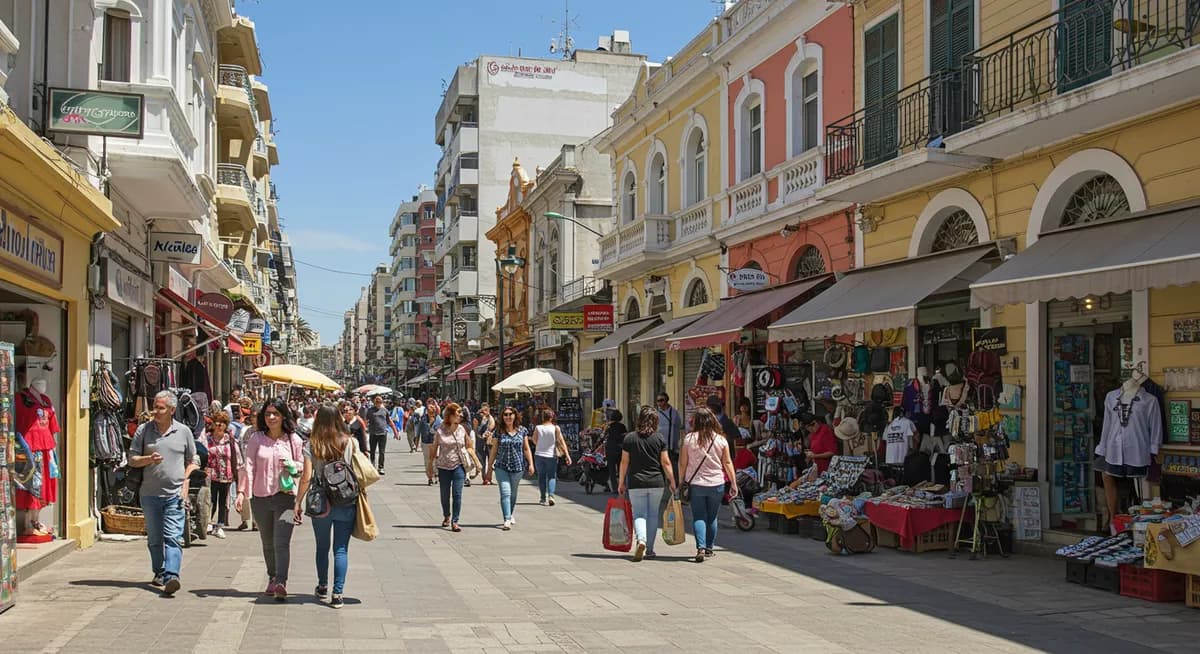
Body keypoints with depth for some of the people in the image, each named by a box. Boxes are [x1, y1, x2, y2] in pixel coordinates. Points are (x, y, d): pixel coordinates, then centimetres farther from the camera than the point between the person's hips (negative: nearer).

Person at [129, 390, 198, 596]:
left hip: (175, 494, -2)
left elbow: (191, 462, 12)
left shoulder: (184, 432, 5)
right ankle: (159, 573, 27)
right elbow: (132, 459, 7)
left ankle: (171, 576, -21)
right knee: (154, 538, 12)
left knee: (173, 537, -12)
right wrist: (148, 459, -13)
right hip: (150, 493, 2)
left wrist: (185, 484, 0)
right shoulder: (144, 430, 5)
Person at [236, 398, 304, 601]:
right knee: (267, 543, 14)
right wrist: (241, 492, -11)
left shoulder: (293, 440, 1)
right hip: (260, 498, 2)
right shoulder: (256, 439, 2)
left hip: (285, 496, -2)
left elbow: (303, 468, 10)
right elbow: (248, 466, -1)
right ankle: (272, 579, 29)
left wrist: (292, 466, -13)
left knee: (282, 542, -13)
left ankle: (281, 583, -19)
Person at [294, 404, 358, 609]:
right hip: (346, 503, 0)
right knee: (341, 549, 4)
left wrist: (298, 502, 0)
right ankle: (337, 594, 0)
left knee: (322, 547, 18)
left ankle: (322, 588, 32)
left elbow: (306, 478, -7)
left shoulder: (312, 445, -5)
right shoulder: (349, 442, -4)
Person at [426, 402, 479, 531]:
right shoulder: (440, 431, -4)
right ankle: (446, 517, 36)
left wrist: (477, 461, 2)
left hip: (458, 465, 0)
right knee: (445, 495, 12)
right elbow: (434, 449, 5)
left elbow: (468, 447, 9)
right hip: (443, 466, 0)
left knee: (457, 494, -9)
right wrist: (430, 466, 7)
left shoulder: (462, 430, 1)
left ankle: (455, 522, -4)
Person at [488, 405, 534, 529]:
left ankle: (511, 515, 35)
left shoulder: (522, 431, 3)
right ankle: (507, 520, -16)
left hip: (517, 467, 2)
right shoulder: (498, 432, 0)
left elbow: (526, 449, 6)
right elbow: (494, 450, 4)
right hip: (501, 467, -1)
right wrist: (489, 467, 5)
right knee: (505, 493, -12)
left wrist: (530, 464, -1)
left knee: (513, 494, 14)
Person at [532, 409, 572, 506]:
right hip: (551, 455, -1)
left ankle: (543, 498, 12)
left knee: (541, 476, 11)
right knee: (552, 476, 7)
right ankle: (551, 495, -14)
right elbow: (562, 441, -8)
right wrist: (567, 455, -9)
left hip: (539, 455, 1)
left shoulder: (538, 428, -4)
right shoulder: (555, 428, -6)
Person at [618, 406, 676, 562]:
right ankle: (649, 549, 17)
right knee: (653, 514, 13)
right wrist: (672, 482, 7)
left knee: (639, 514, 3)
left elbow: (624, 462, 2)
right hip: (656, 482, 1)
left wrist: (621, 483, 11)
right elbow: (666, 463, -1)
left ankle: (641, 540, -23)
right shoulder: (659, 438, -2)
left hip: (636, 483, -1)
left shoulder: (629, 438, 0)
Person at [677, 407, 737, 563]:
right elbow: (727, 463, 0)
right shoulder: (721, 439, -2)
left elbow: (683, 463, -2)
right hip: (716, 484, 1)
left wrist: (681, 482, 8)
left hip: (695, 483, -1)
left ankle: (701, 548, -14)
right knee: (712, 517, 14)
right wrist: (733, 484, 5)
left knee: (698, 517, 2)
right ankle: (709, 548, 21)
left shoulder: (689, 438, -5)